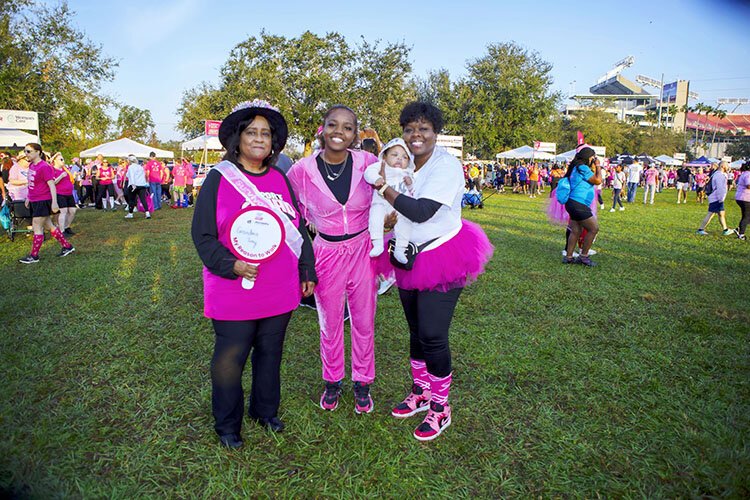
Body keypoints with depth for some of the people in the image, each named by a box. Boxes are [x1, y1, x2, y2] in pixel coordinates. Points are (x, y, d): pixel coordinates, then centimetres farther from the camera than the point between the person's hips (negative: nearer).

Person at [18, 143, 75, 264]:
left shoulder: (44, 167, -17)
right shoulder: (31, 165, 9)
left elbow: (52, 185, -20)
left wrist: (54, 202, -24)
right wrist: (28, 198, 22)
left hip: (43, 202, -9)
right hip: (34, 202, 9)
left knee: (37, 228, -2)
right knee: (49, 226, 13)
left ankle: (34, 256, 8)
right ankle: (67, 246, 22)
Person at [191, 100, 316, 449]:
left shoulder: (280, 179, 8)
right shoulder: (219, 179, -5)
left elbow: (298, 228, 12)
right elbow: (202, 234, -7)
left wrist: (307, 271, 10)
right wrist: (231, 265, -21)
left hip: (279, 292, 4)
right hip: (234, 293, -4)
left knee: (270, 354, 18)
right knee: (229, 360, 10)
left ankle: (266, 410, 40)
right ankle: (227, 426, 31)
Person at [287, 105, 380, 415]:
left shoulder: (368, 163, -11)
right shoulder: (302, 170, -12)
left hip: (363, 250, 1)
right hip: (327, 252, 0)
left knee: (364, 322, 12)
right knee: (330, 323, 15)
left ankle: (362, 382, 33)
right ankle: (332, 381, 37)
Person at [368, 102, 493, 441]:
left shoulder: (446, 166, -17)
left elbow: (421, 212, -27)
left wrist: (384, 188, -19)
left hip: (443, 259, -7)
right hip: (409, 257, 7)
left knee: (433, 336, -5)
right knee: (416, 331, 16)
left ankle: (441, 408, 16)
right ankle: (421, 393, 36)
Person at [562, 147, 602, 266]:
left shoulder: (577, 168, 18)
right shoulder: (582, 168, -13)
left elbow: (593, 179, 24)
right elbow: (598, 181, -11)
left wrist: (593, 168, 14)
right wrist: (598, 166, 0)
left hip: (573, 203, 10)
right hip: (578, 205, -10)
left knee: (576, 231, 12)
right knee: (594, 228, -4)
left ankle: (568, 257, 13)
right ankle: (583, 256, 1)